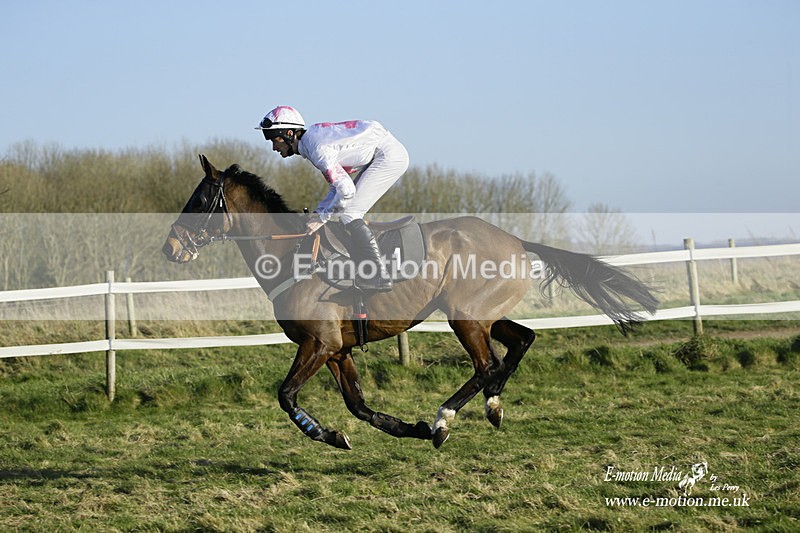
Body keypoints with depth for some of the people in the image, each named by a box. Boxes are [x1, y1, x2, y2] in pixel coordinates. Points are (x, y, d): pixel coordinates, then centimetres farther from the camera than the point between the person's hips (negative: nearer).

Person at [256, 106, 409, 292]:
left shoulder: (316, 148, -21)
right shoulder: (312, 141, 10)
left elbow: (346, 189, -26)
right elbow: (338, 186, 15)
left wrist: (322, 218, -15)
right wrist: (318, 212, 3)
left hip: (389, 156, -10)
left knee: (349, 212, -11)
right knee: (349, 212, 11)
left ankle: (378, 277, -12)